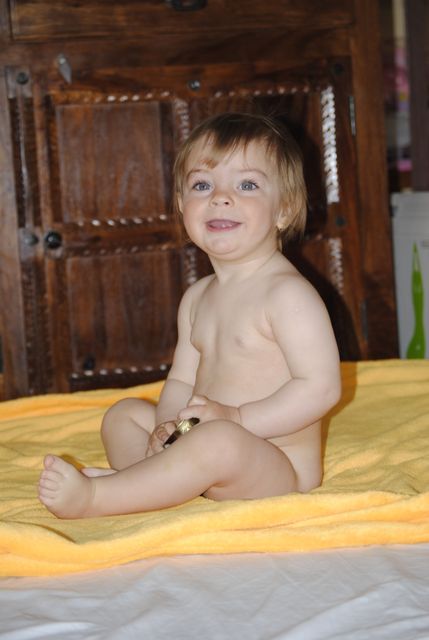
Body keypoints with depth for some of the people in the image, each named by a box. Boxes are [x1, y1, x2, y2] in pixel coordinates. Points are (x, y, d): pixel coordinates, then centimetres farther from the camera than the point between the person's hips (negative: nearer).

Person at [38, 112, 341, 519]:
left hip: (279, 468, -9)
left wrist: (236, 418, -23)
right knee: (124, 413, 14)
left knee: (219, 441, -38)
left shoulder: (287, 294, -15)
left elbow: (321, 387, -21)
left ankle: (93, 497, -29)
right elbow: (181, 381, 14)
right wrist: (168, 428, -8)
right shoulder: (197, 298, 12)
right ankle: (145, 477, -16)